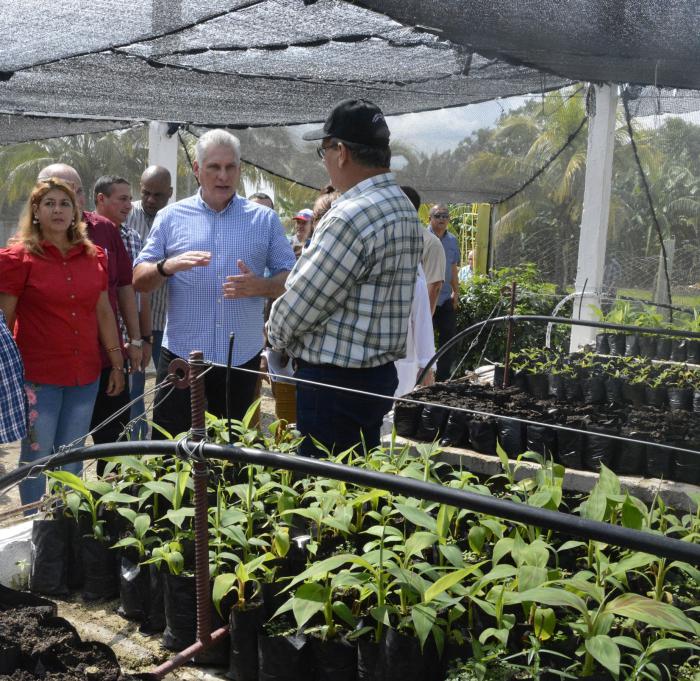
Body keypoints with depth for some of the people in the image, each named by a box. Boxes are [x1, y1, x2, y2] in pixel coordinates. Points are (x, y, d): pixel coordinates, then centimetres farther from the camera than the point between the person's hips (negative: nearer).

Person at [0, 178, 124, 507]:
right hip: (37, 377, -4)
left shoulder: (94, 256, 5)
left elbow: (104, 312, 12)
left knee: (72, 459, 16)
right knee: (36, 457, 7)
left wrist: (117, 362, 11)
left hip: (85, 375, 4)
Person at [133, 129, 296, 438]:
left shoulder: (265, 219, 6)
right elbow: (139, 280, 2)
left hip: (242, 358, 1)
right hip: (181, 355, -1)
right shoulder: (170, 217, 5)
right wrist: (168, 266, -19)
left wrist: (259, 286, -17)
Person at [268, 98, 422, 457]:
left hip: (334, 383, -10)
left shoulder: (351, 216, -22)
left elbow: (302, 302, -16)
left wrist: (276, 334, 3)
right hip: (380, 372, 10)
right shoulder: (403, 208, 11)